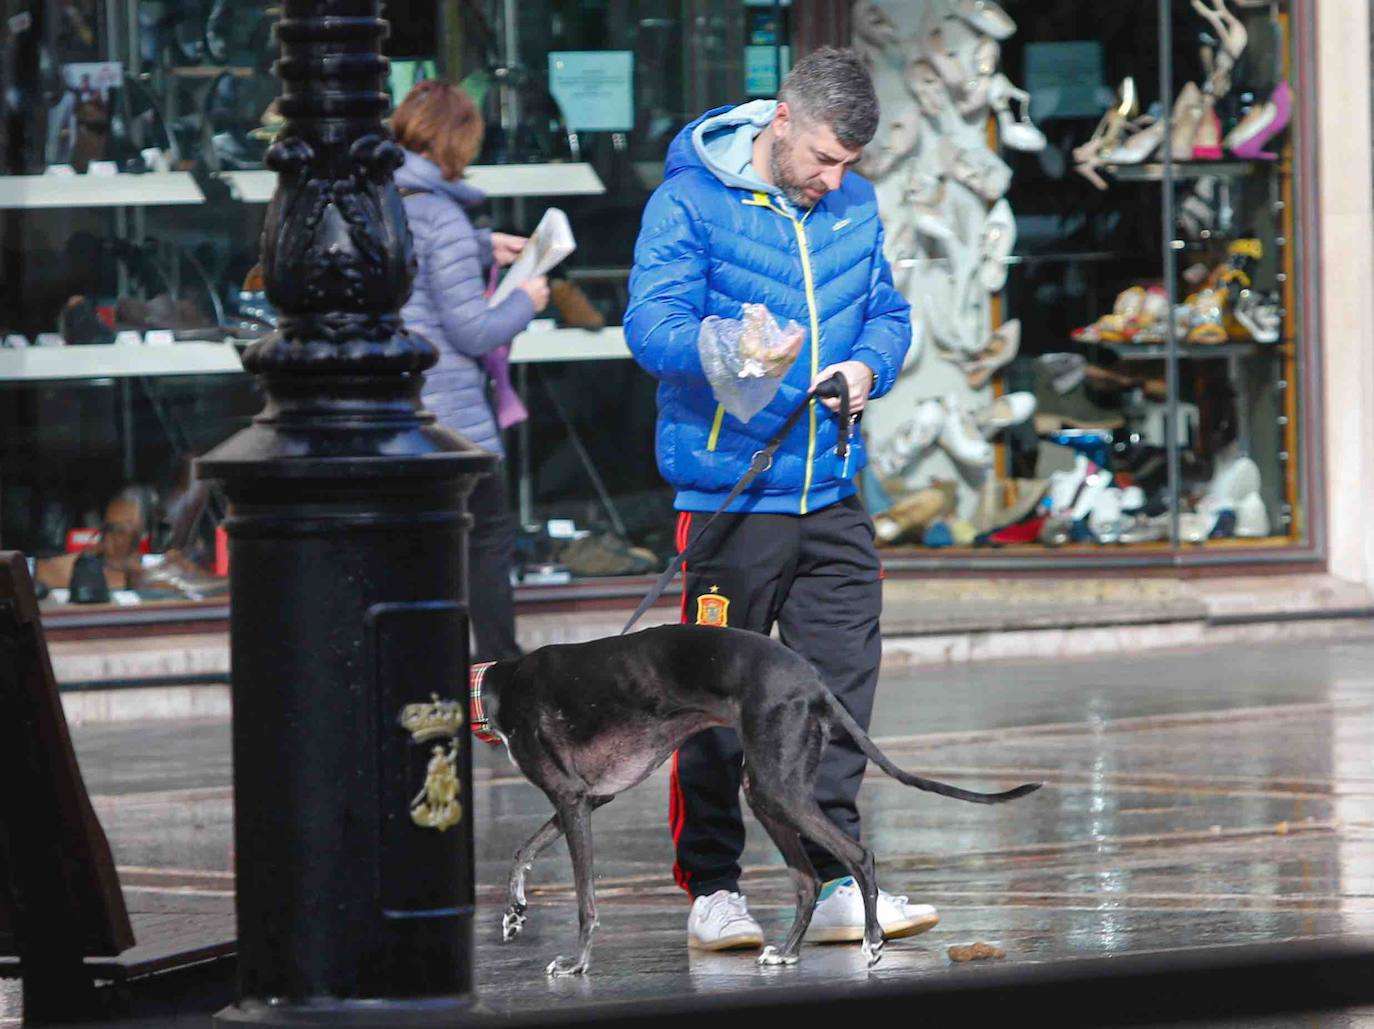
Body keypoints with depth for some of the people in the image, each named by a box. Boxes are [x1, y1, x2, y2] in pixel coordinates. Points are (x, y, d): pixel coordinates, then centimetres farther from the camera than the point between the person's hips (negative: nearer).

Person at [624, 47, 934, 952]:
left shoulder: (855, 207, 11)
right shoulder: (691, 200, -8)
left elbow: (888, 312, 17)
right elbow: (651, 324, -16)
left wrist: (868, 363, -6)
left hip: (831, 499, 5)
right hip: (727, 495, -5)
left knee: (840, 694, 3)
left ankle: (840, 884, 7)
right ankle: (712, 890, 10)